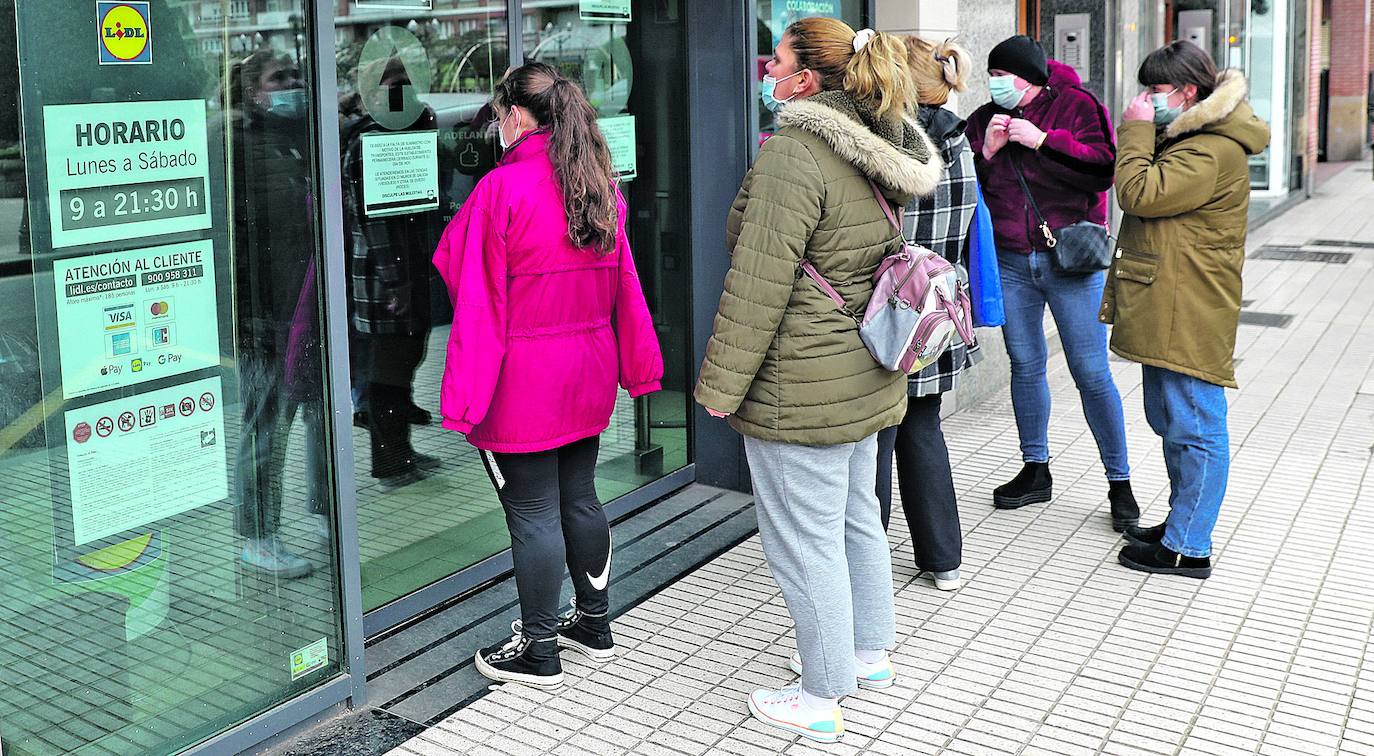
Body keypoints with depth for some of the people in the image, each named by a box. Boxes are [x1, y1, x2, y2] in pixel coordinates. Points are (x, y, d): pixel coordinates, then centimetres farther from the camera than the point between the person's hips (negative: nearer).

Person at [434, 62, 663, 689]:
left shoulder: (502, 188, -16)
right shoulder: (601, 185, 6)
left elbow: (478, 299, -15)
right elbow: (623, 283, 10)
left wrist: (466, 392, -13)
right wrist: (636, 363, 16)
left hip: (525, 380, -7)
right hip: (587, 376, 8)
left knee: (533, 513, 2)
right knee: (579, 497, 19)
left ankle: (538, 652, 13)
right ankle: (594, 624, 31)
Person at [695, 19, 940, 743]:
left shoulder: (794, 154, -21)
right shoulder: (878, 153, 8)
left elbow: (759, 284, -22)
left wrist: (721, 384, -16)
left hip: (801, 386, -10)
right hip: (865, 375, 10)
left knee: (805, 539, 2)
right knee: (855, 516, 22)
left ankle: (821, 698, 15)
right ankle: (870, 652, 39)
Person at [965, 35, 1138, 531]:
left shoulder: (1077, 106, -3)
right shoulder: (984, 120, 9)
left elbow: (1103, 169, -16)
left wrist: (1042, 141, -21)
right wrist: (987, 151, -10)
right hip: (1010, 262, 4)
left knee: (1091, 372, -3)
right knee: (1025, 364, 11)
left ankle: (1119, 483, 7)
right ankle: (1035, 471, 26)